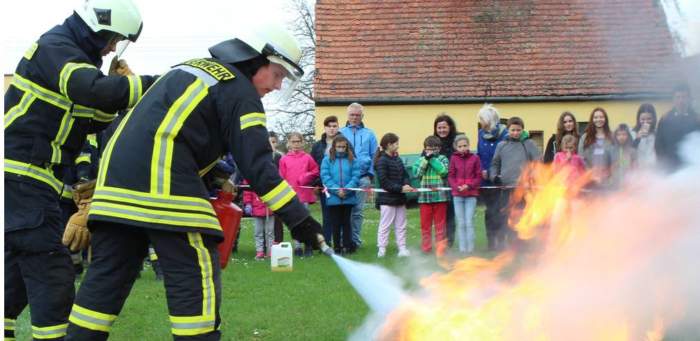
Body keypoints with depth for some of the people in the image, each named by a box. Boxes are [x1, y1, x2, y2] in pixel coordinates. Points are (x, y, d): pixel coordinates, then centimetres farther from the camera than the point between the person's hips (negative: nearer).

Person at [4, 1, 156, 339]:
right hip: (22, 176, -10)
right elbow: (96, 90, -31)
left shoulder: (70, 53, 19)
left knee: (17, 273, 16)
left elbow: (101, 117, 19)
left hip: (22, 178, 10)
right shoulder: (54, 48, -12)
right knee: (53, 275, -11)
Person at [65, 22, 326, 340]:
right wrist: (298, 218, -7)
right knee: (196, 278, -2)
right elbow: (257, 164, -7)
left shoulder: (191, 67, 27)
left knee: (107, 275, 11)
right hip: (163, 180, -8)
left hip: (116, 169, 8)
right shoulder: (240, 90, 2)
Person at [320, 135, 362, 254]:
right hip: (333, 198, 0)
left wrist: (346, 189, -17)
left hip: (349, 198, 0)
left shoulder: (353, 160, 1)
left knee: (346, 222, 9)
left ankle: (347, 246, 17)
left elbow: (356, 177, -4)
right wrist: (337, 190, -16)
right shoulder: (327, 160, -1)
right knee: (335, 223, 7)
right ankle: (337, 247, 16)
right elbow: (325, 177, -7)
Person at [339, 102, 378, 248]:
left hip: (362, 177, 0)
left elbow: (374, 156, 12)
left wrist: (371, 175, 1)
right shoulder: (340, 133, 11)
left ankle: (356, 240, 8)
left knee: (358, 211, 2)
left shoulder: (369, 134, 13)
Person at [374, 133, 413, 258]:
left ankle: (402, 248, 17)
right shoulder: (382, 161, -13)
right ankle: (381, 250, 5)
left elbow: (405, 175, 10)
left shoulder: (398, 160, 11)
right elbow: (384, 182, -19)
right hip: (387, 198, -8)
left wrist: (407, 184, -12)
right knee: (385, 225, -1)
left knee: (401, 225, 11)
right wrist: (400, 188, -22)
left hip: (400, 198, 8)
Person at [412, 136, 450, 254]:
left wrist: (432, 159, -13)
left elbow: (444, 171, -14)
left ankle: (441, 248, 12)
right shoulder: (420, 160, 7)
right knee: (425, 224, 6)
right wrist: (426, 159, -11)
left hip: (440, 197, -1)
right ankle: (426, 248, 14)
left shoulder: (443, 159, 4)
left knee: (440, 224, 6)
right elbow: (416, 173, -8)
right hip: (424, 197, 1)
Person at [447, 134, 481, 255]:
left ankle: (470, 248, 4)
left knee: (469, 222, -3)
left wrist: (469, 186, -15)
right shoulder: (454, 158, 3)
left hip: (471, 194, -1)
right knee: (461, 223, 6)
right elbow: (450, 176, 3)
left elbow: (478, 176, 0)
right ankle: (462, 248, 11)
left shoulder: (474, 158, -1)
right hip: (457, 195, 2)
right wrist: (457, 187, -15)